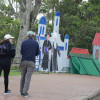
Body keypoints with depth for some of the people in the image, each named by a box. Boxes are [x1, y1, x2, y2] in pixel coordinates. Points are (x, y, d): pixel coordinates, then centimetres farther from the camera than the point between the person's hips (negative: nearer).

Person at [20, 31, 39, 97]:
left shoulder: (24, 42, 3)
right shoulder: (36, 43, 2)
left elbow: (21, 52, 6)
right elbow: (37, 53, 5)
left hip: (24, 61, 2)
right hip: (31, 62, -2)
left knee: (23, 76, 13)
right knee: (28, 77, -3)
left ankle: (21, 91, 18)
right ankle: (25, 92, -11)